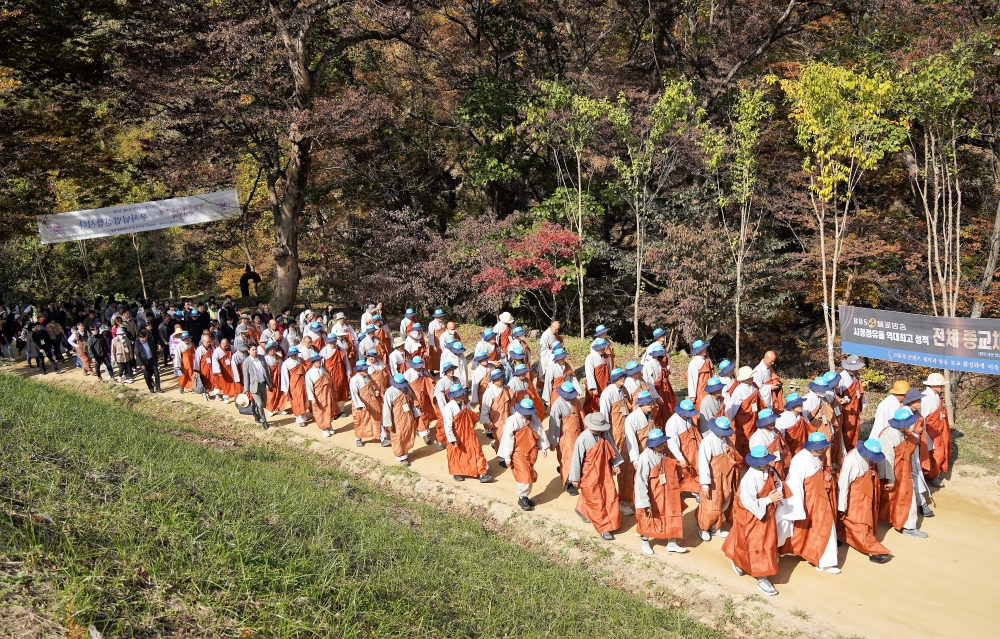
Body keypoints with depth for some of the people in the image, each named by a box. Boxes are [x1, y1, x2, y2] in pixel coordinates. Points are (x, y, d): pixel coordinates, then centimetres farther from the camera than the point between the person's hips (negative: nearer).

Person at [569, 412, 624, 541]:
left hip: (604, 472, 6)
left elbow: (611, 448, 7)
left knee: (610, 496, 16)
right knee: (596, 501, 4)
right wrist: (575, 478, -10)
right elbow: (577, 459, -17)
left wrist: (615, 463, 9)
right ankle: (603, 528, 21)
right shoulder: (583, 439, -26)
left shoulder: (605, 433, -11)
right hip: (589, 474, -6)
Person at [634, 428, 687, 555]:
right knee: (648, 519, 14)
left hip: (666, 494, 6)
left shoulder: (665, 454, -7)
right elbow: (641, 482, -24)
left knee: (671, 516, 13)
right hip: (651, 496, -5)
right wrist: (645, 503, -23)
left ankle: (671, 543, 31)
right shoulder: (645, 458, -26)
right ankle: (645, 542, 38)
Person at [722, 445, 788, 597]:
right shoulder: (749, 479, -30)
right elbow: (750, 503, -29)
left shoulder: (770, 472, -7)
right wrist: (769, 499, -24)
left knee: (768, 542, 20)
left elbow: (778, 485, 8)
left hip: (766, 513, 8)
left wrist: (778, 494, -14)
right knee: (757, 546, 2)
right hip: (752, 516, -8)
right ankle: (762, 580, 18)